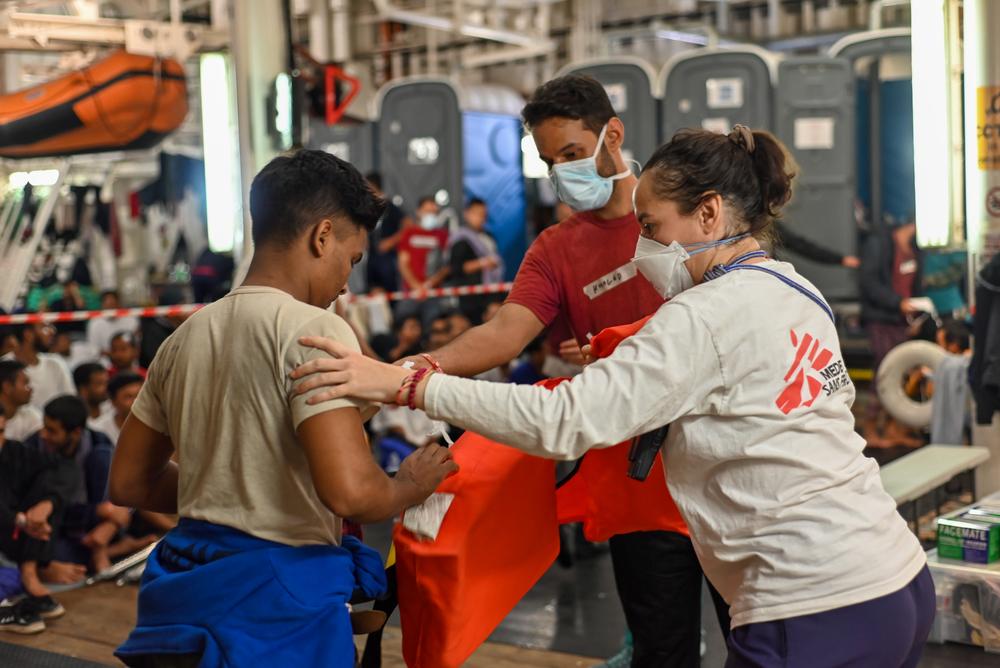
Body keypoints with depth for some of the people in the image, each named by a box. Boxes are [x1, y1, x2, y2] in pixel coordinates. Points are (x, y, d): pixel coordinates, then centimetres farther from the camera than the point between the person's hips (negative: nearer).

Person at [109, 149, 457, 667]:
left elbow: (128, 483, 15)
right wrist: (411, 484, -5)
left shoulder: (184, 338, 8)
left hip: (188, 579, 8)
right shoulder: (315, 330, -14)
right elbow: (349, 490, -25)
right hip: (279, 592, -7)